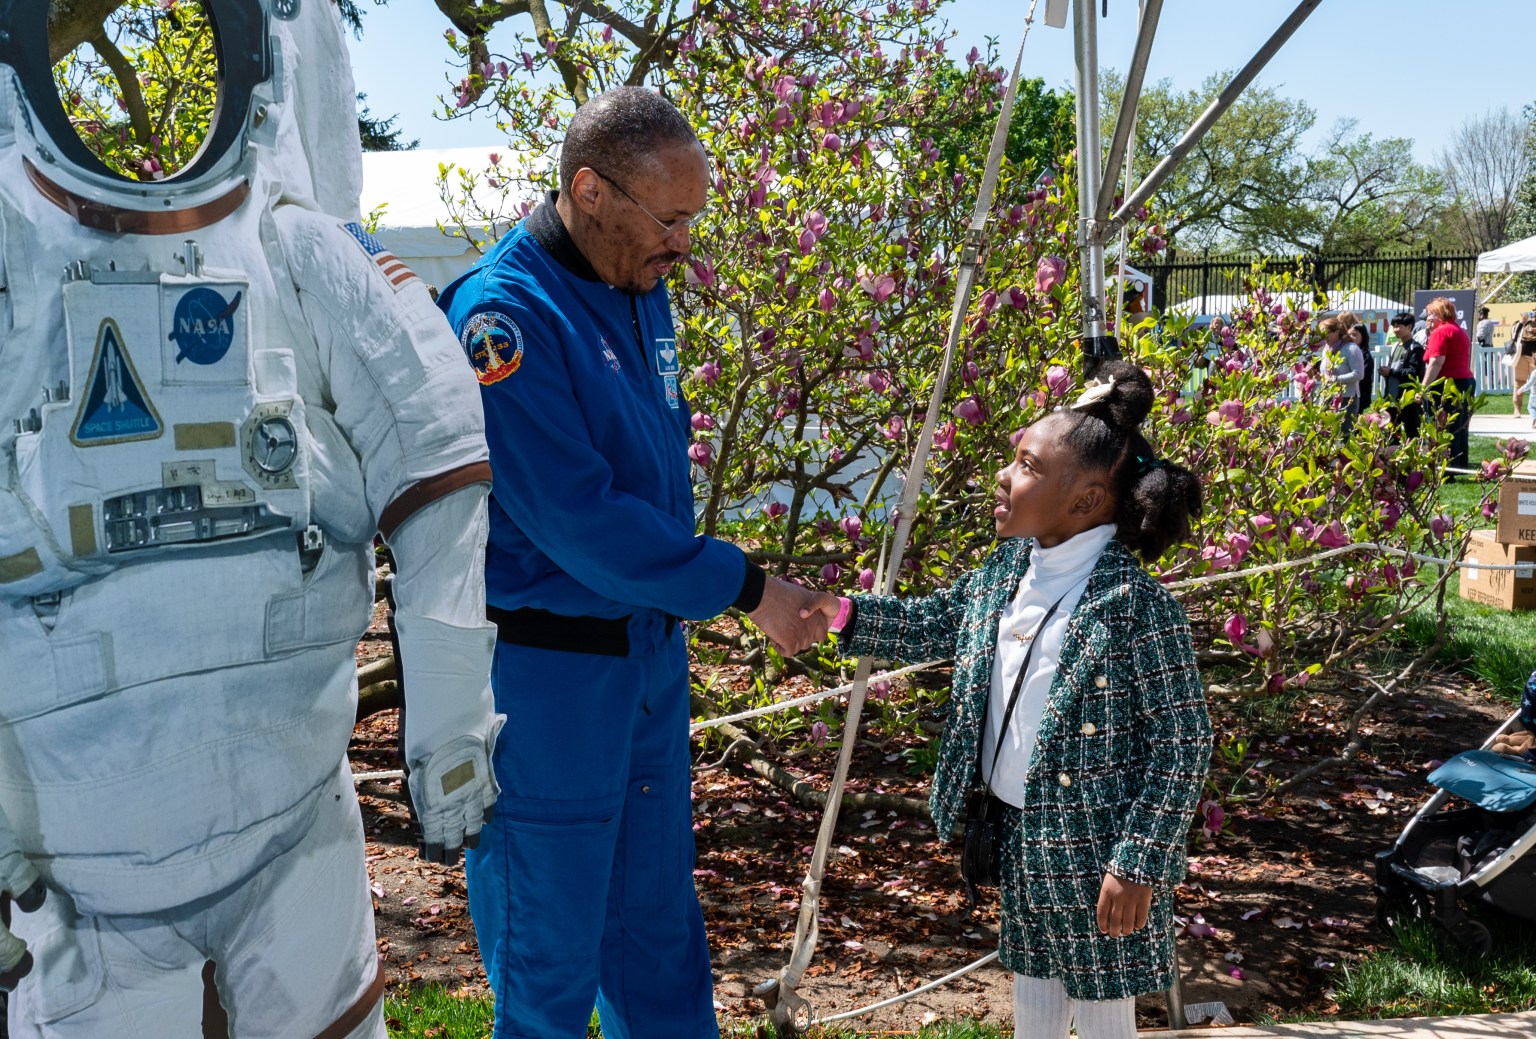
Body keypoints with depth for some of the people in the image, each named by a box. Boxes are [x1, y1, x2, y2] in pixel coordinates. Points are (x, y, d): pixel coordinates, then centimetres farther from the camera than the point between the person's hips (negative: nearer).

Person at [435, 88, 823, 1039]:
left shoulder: (641, 288, 6)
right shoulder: (503, 313, -20)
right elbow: (577, 519, -24)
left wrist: (678, 604, 15)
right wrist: (742, 588, -17)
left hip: (651, 647, 8)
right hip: (545, 665, -8)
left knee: (658, 912, 20)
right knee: (550, 935, 8)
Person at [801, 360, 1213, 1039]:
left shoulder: (1133, 602, -23)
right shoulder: (1006, 570, 0)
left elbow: (1182, 744, -20)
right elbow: (938, 624, 16)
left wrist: (1140, 863, -19)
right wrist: (842, 614, 2)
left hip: (1095, 851, -7)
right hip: (1019, 833, 7)